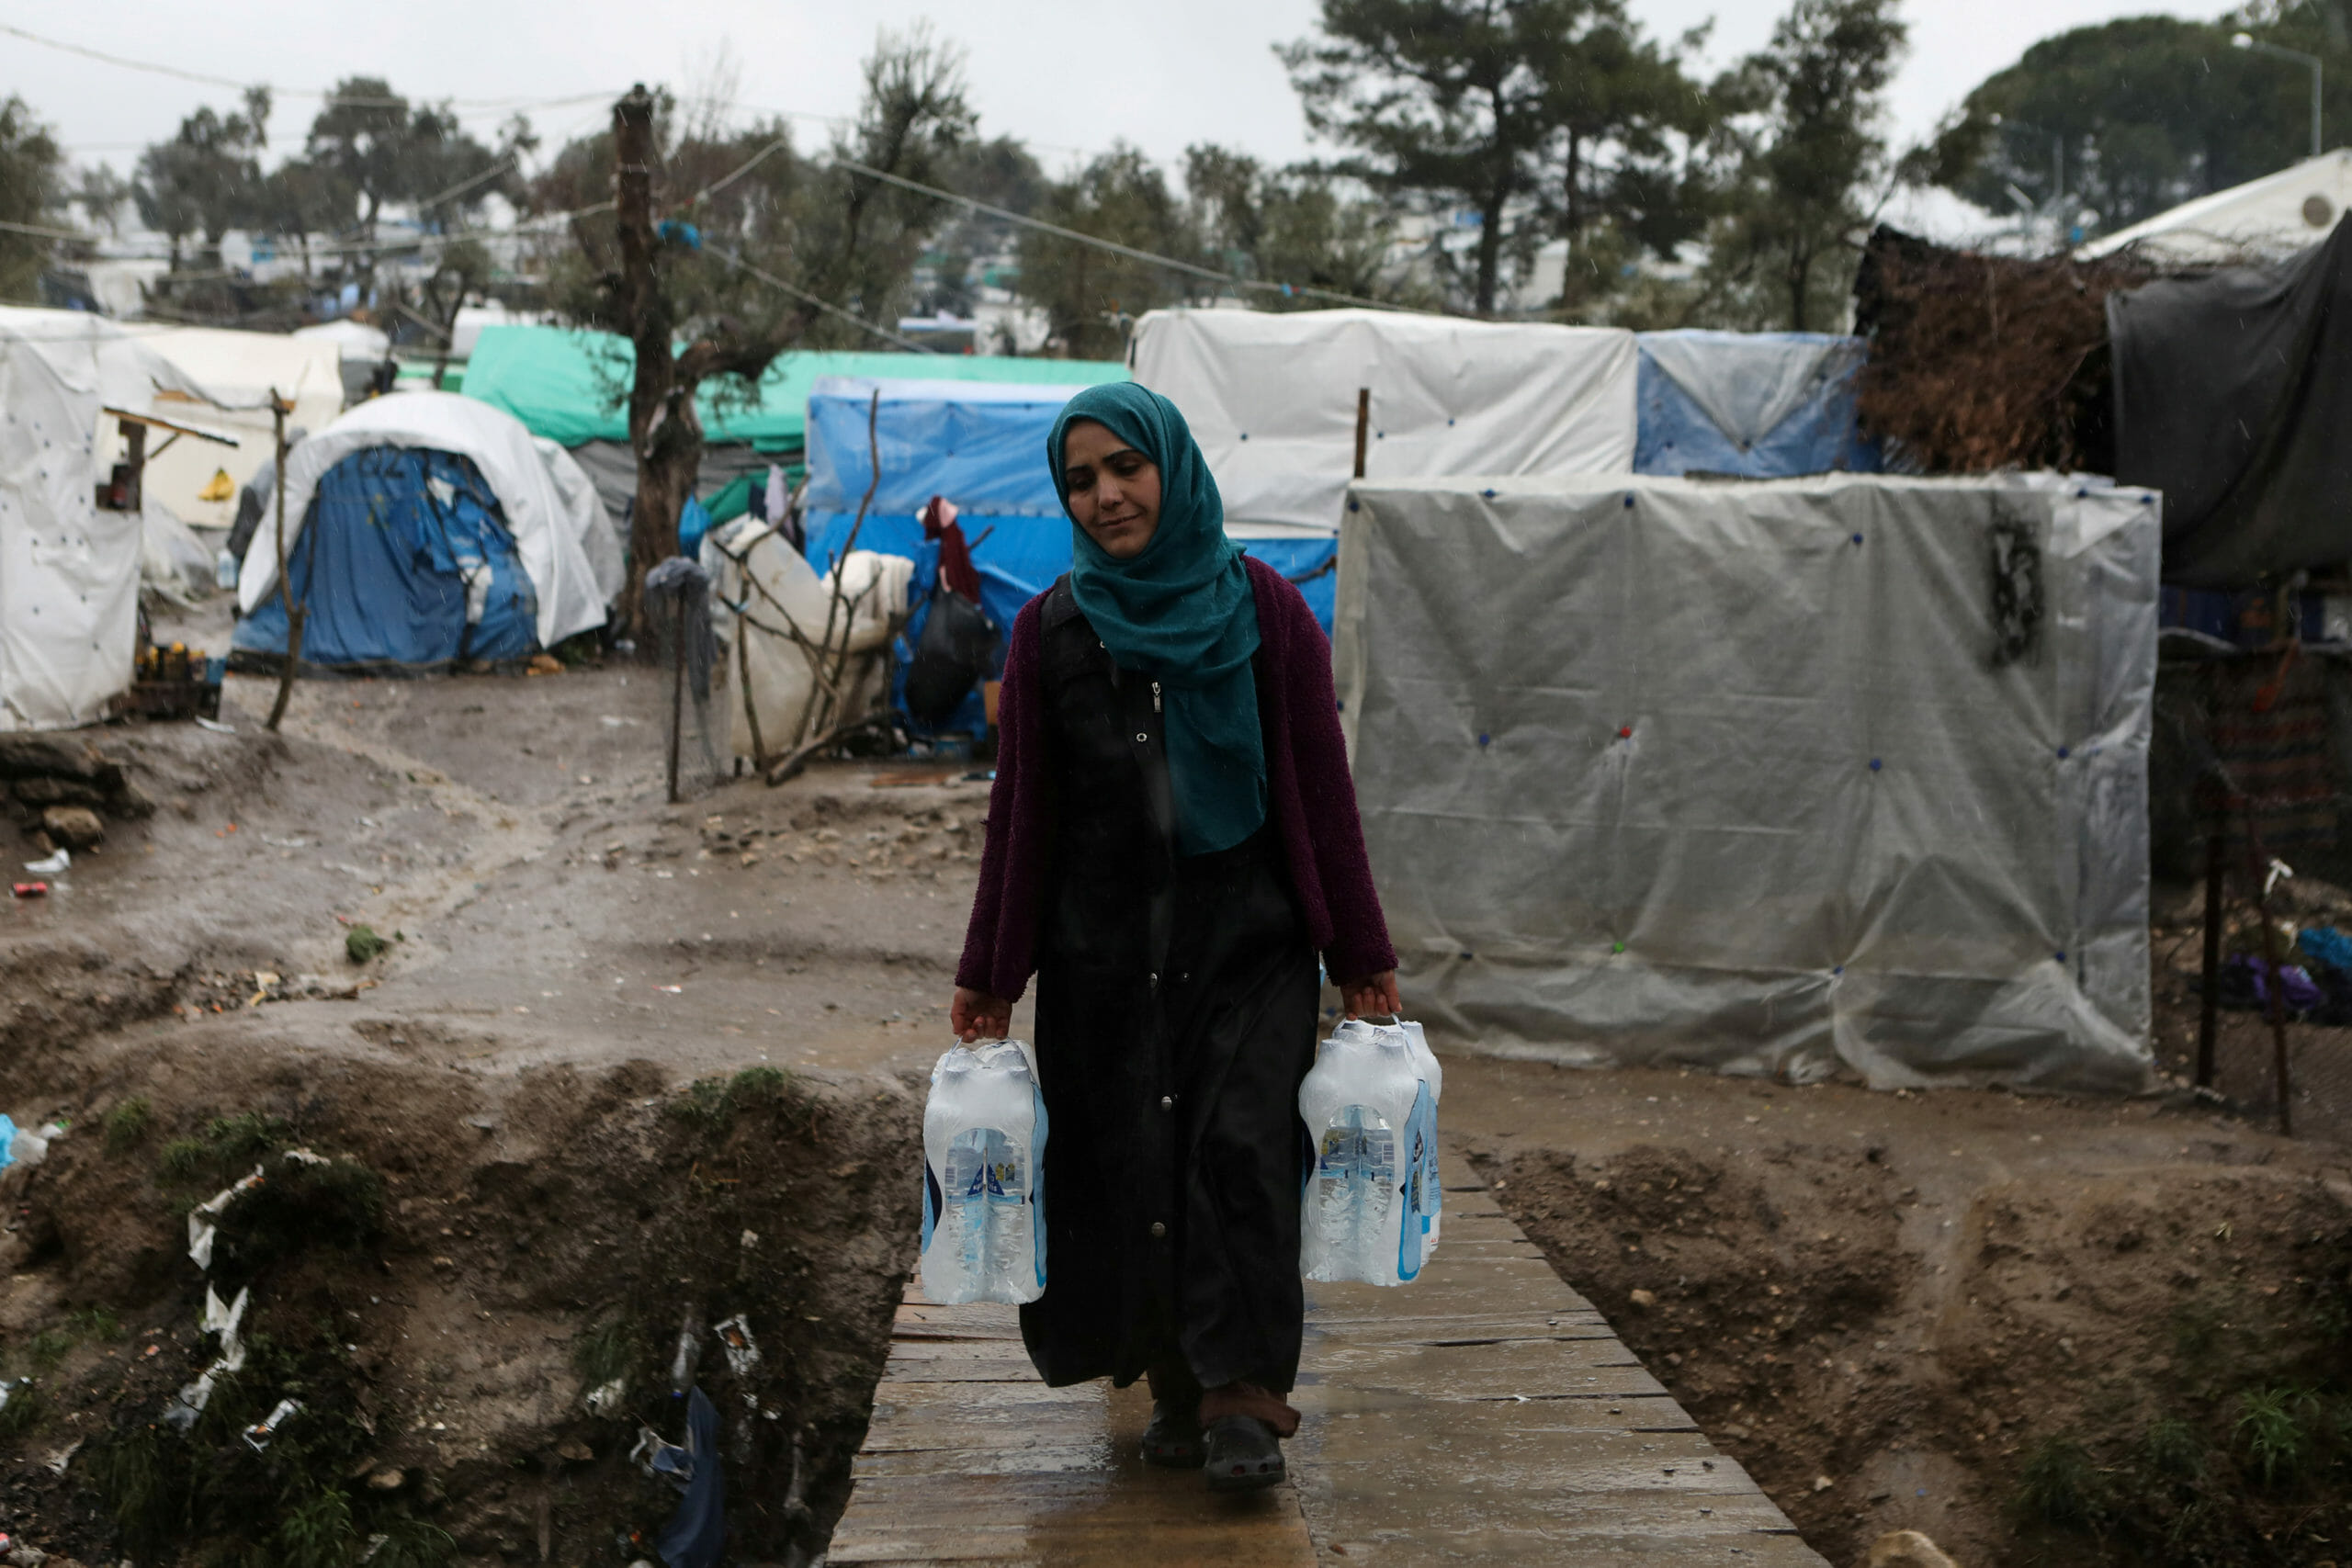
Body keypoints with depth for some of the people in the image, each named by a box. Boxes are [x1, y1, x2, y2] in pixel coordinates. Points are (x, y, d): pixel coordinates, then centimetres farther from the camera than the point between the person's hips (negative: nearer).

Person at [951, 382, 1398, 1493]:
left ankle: (1242, 1392, -4)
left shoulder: (1264, 611, 0)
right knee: (1129, 1167, 4)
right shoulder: (1050, 630, 3)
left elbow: (1322, 791, 1)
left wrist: (1362, 958, 1)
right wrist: (988, 974, 7)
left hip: (1248, 942, -1)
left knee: (1243, 1148, -14)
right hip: (1104, 952, 2)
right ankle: (1176, 1390, 20)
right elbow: (1018, 809, 7)